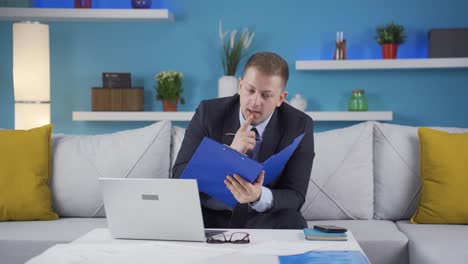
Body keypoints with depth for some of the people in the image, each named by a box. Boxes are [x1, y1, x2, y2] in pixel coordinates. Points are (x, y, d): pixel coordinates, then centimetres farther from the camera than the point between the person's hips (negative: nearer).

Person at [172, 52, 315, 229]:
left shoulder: (299, 126, -9)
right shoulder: (209, 113, -9)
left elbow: (295, 197, -13)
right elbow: (180, 178, -15)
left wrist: (259, 197, -36)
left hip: (265, 220, 1)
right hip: (210, 219, 0)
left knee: (290, 224, -31)